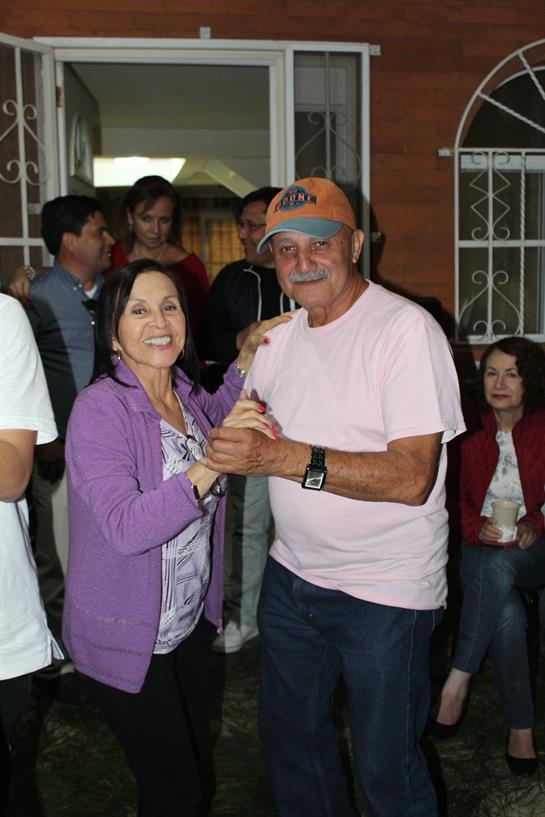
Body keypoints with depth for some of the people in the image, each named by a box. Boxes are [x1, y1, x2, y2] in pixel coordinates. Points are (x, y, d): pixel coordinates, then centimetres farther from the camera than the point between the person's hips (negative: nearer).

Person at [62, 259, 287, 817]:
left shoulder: (186, 394, -2)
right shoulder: (100, 409, -23)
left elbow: (212, 417, 24)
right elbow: (125, 529, -33)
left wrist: (246, 360, 9)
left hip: (189, 620, 7)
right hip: (127, 638, -7)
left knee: (193, 751, 24)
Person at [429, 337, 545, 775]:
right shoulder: (471, 431, 3)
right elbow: (458, 498, 3)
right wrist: (479, 529, -18)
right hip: (481, 549, 1)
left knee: (496, 566, -38)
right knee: (508, 612, -33)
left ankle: (457, 682, -30)